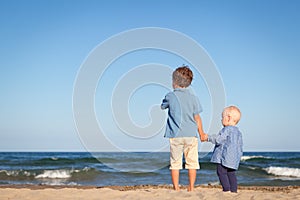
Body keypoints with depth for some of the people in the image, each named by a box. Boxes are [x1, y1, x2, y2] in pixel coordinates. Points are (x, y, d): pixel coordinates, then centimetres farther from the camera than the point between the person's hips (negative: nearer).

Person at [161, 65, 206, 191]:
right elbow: (197, 118, 5)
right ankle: (191, 187, 10)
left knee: (175, 162, 5)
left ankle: (176, 188, 5)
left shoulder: (170, 96, -2)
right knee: (192, 162, 8)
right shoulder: (193, 98, 2)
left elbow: (163, 106, 18)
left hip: (176, 135, -1)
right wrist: (202, 133, 13)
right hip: (191, 134, 2)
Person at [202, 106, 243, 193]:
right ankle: (234, 190, 9)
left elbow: (218, 139, -17)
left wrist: (208, 137, -6)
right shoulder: (238, 132, 18)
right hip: (234, 159, 9)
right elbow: (240, 147, 20)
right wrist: (238, 157, 28)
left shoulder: (227, 129, -10)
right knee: (231, 173, 11)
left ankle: (227, 189, -11)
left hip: (225, 157, -9)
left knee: (221, 172, -6)